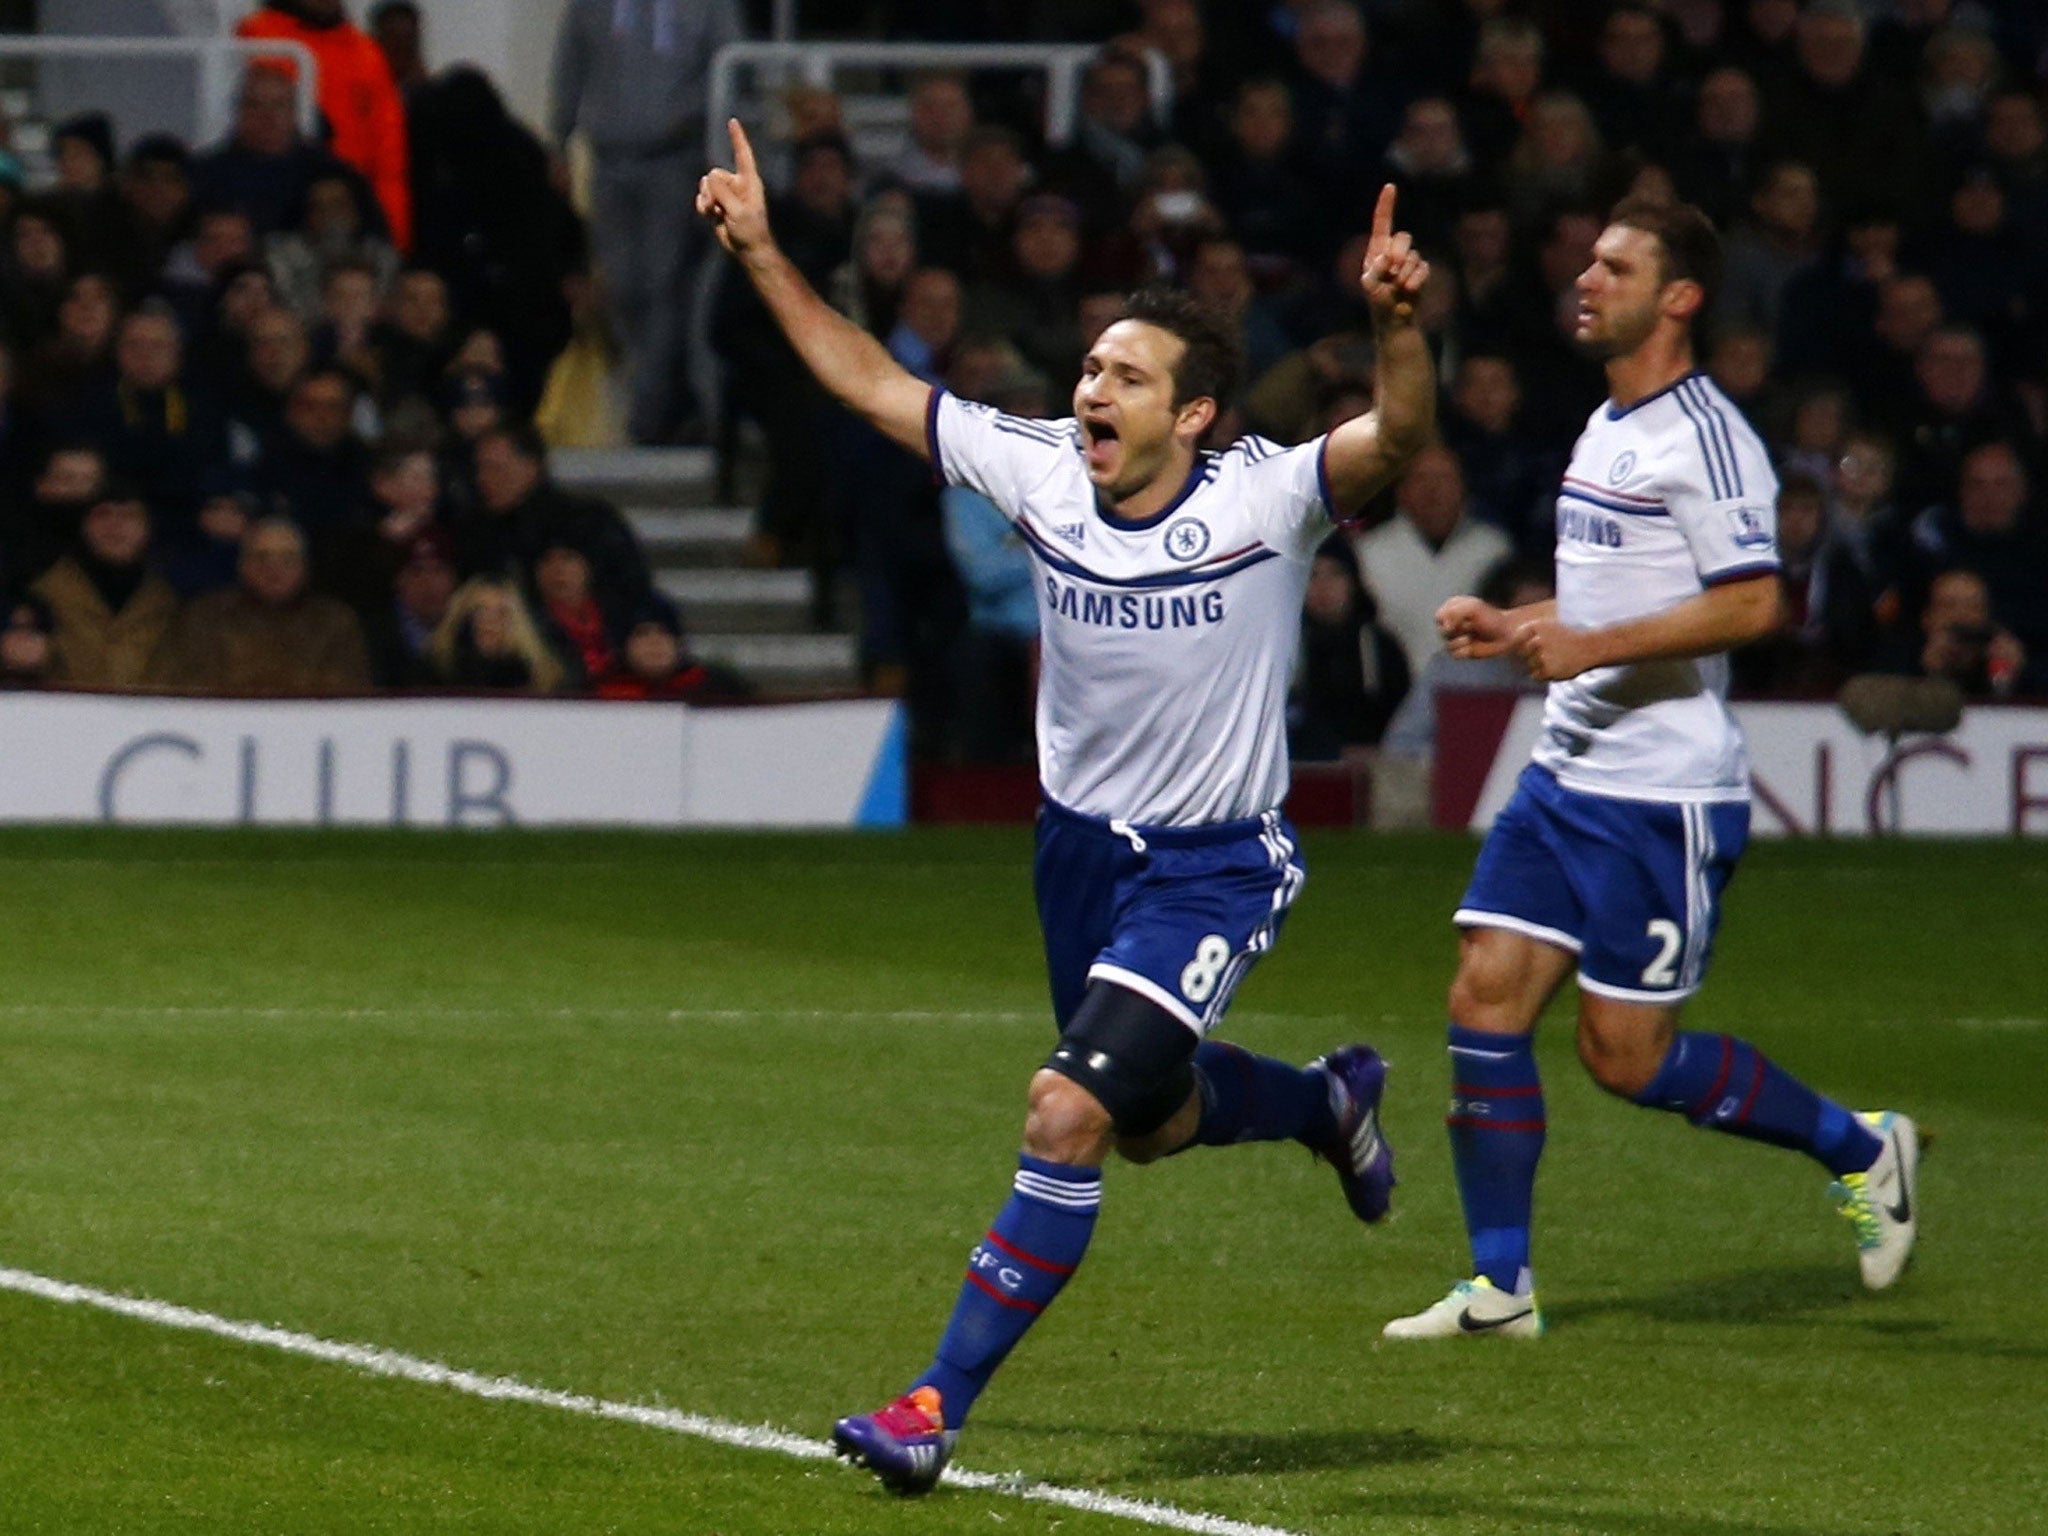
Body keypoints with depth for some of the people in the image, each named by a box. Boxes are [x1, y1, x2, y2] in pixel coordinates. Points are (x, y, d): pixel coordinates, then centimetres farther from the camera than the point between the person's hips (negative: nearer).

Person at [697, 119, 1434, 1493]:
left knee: (1069, 1119, -18)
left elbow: (1395, 439, -36)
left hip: (1215, 868, -6)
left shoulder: (1264, 500, -20)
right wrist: (762, 257, -4)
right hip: (1083, 845, 6)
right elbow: (875, 386, 1)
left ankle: (941, 1406, -12)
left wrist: (1399, 323, -55)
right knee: (1150, 1122, 23)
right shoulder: (1041, 474, -7)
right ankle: (1329, 1100, 55)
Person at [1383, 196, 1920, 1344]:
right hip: (1571, 776, 9)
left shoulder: (1703, 438, -14)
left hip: (1667, 796, -9)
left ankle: (1862, 1150, 15)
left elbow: (1750, 605, -22)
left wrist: (1591, 646, -23)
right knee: (1486, 997, -2)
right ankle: (1501, 1286, 4)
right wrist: (1515, 628, 15)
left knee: (1627, 1056, -5)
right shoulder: (1607, 429, 16)